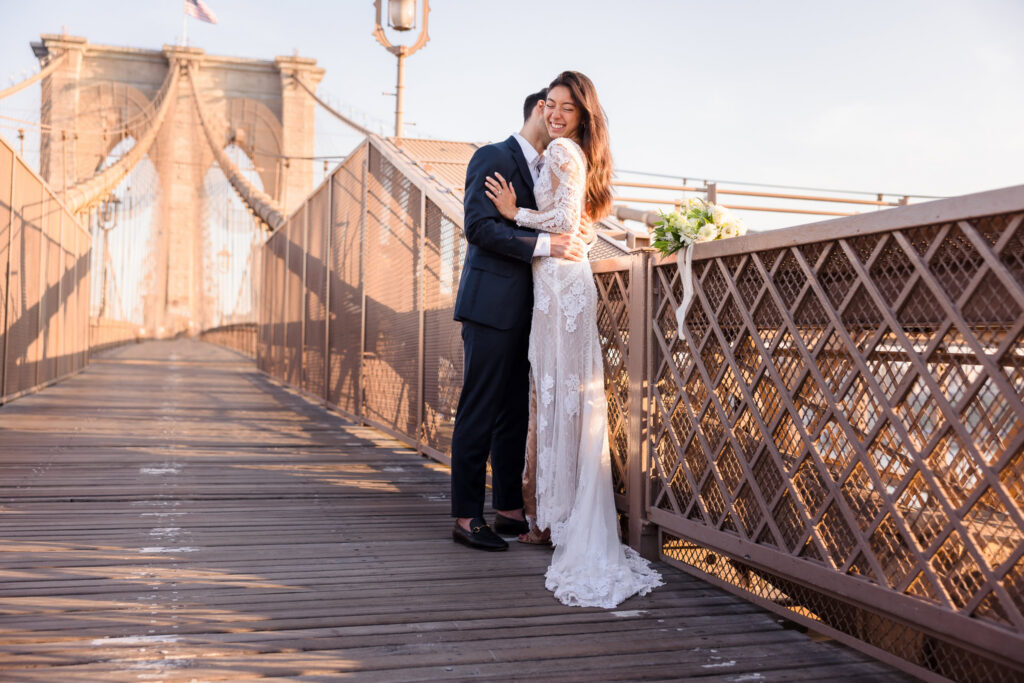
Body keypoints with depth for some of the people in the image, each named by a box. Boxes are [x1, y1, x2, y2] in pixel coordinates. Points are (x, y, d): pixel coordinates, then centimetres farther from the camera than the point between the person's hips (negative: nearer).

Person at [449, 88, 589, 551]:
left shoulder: (542, 169, 22)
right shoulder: (493, 157, -5)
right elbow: (479, 227, -17)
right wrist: (544, 244, -22)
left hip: (522, 312, 9)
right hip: (492, 304, -9)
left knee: (514, 413, 11)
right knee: (479, 413, -5)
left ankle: (509, 511, 19)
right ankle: (466, 517, 2)